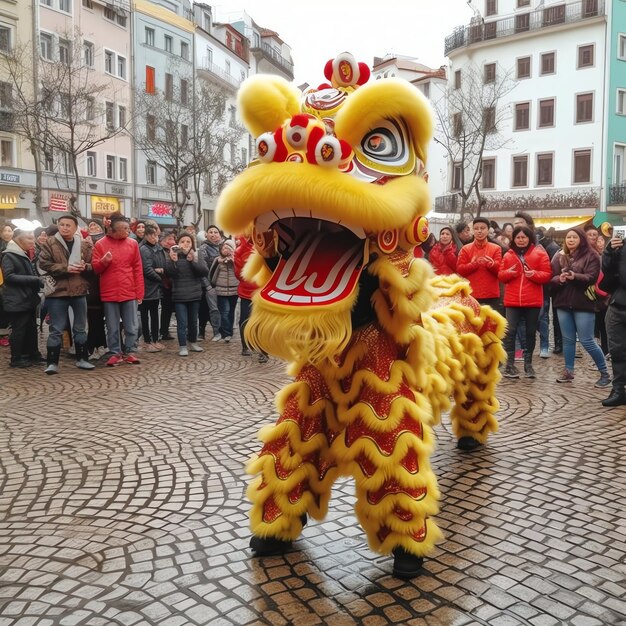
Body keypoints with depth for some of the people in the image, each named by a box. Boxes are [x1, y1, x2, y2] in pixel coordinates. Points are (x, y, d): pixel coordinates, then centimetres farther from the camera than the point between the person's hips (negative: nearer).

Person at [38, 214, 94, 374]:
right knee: (56, 329, 1)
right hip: (58, 291, -3)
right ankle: (52, 362, 8)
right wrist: (65, 268, -17)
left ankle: (82, 359, 26)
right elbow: (43, 264, -8)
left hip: (79, 291, 3)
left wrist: (85, 267, -12)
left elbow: (93, 265, 10)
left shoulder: (84, 244, 5)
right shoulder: (50, 243, -3)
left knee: (80, 328, 14)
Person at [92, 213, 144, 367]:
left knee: (131, 326, 5)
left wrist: (139, 292, 1)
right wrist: (103, 261, -19)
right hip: (110, 294, -1)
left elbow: (138, 270, 5)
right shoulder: (100, 244, -1)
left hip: (130, 293, 1)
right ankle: (115, 354, 16)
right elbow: (95, 268, 3)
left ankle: (129, 353, 16)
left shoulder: (132, 243, 3)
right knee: (112, 328, 6)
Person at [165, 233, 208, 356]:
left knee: (193, 321, 15)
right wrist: (173, 260, -31)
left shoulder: (196, 256, 5)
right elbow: (170, 274, -15)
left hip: (195, 295, 3)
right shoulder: (173, 256, -3)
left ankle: (192, 343, 30)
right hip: (179, 296, -3)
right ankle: (182, 346, 2)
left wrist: (193, 261, -21)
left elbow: (205, 271, -8)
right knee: (182, 323, -5)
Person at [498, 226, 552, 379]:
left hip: (533, 301, -1)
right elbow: (501, 276, 11)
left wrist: (534, 274, -20)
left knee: (531, 332, 9)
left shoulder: (540, 253, 2)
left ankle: (528, 363, 20)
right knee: (510, 331, -6)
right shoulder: (508, 255, 9)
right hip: (513, 300, 1)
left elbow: (547, 275, -2)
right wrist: (508, 273, -11)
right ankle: (509, 364, 1)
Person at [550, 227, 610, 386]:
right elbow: (551, 279, 5)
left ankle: (604, 373, 11)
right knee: (568, 339, 10)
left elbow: (592, 278, -13)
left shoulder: (591, 256, -3)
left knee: (587, 341, -4)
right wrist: (559, 279, -17)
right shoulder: (559, 257, 10)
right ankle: (568, 371, 20)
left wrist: (575, 276, -28)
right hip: (563, 303, 5)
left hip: (583, 304, -4)